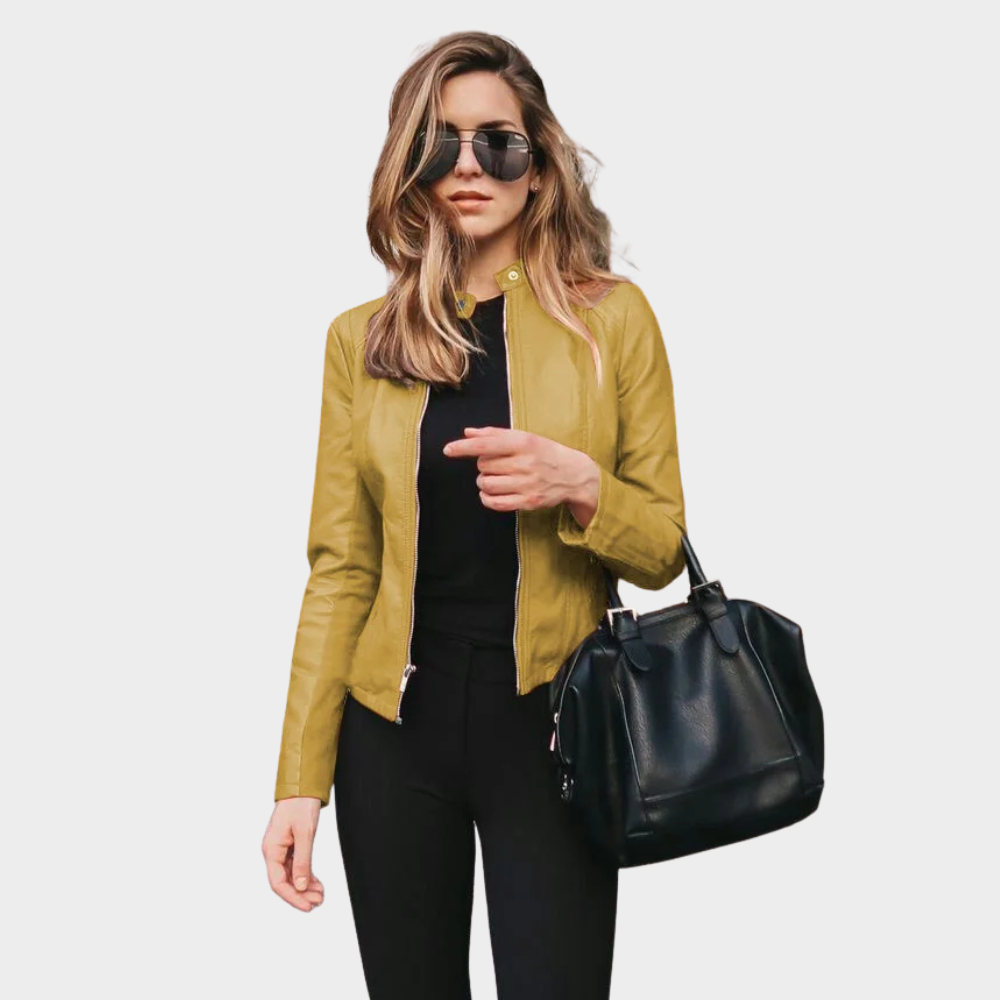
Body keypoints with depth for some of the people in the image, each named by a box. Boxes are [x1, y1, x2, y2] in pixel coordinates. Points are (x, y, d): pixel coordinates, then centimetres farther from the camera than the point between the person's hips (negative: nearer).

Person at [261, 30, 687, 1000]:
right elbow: (340, 567, 2)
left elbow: (663, 549, 2)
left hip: (549, 726, -1)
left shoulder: (614, 318, -2)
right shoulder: (361, 339, 2)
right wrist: (299, 781, -1)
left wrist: (578, 485, -19)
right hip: (395, 726, 2)